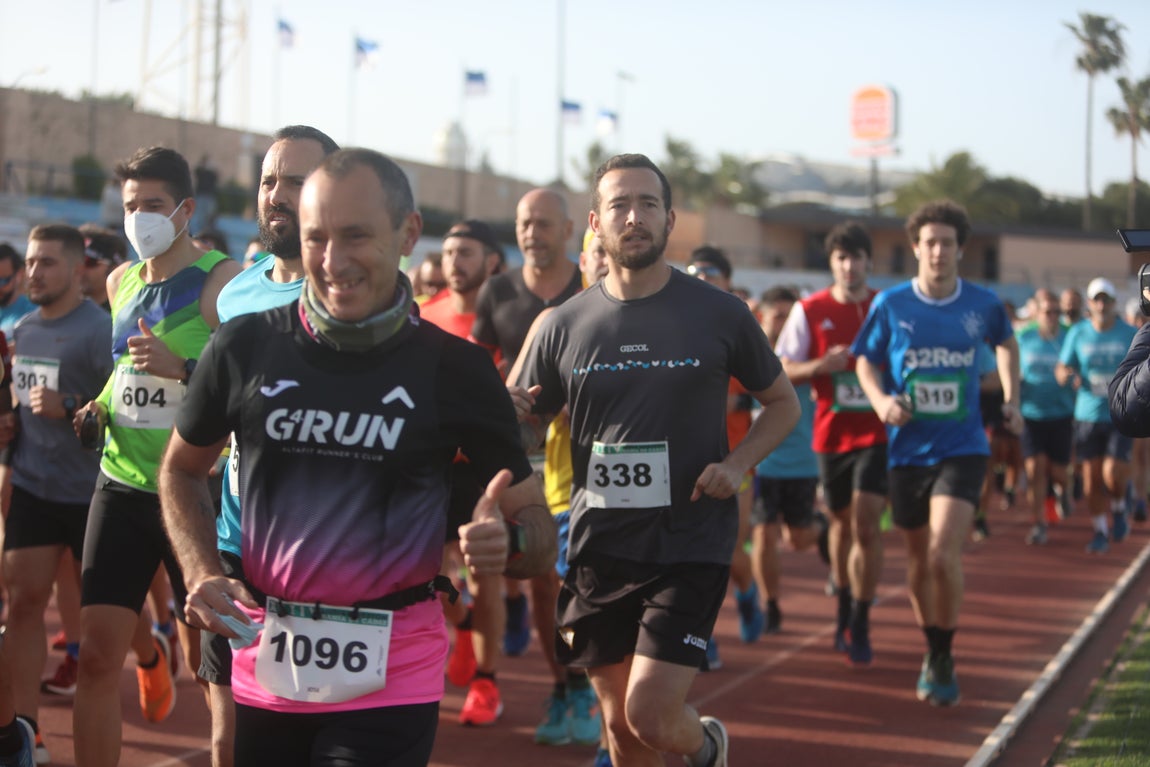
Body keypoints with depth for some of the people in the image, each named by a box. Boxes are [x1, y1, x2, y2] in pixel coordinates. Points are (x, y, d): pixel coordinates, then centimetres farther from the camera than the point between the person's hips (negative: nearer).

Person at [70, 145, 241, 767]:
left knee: (206, 657, 8)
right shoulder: (121, 282, 10)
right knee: (96, 652, -4)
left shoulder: (221, 280, -9)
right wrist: (101, 406, 9)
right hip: (123, 483, 5)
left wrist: (183, 367, -27)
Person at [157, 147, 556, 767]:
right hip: (266, 664, 2)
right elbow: (181, 469, 14)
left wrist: (506, 540, -24)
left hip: (390, 681, -2)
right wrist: (203, 574, -3)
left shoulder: (456, 369, -5)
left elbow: (538, 527, -1)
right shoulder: (244, 345, -2)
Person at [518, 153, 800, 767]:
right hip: (599, 548, 3)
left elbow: (783, 403, 10)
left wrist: (737, 464, -8)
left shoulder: (719, 314, -2)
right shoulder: (564, 325, 3)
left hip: (690, 545, -3)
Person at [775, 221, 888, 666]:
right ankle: (843, 611, 34)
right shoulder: (809, 311, 1)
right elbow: (781, 370, 0)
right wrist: (821, 366, -17)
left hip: (878, 432, -2)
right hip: (831, 433, 2)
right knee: (841, 523, 15)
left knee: (867, 525, -12)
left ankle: (859, 627, -2)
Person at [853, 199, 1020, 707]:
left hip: (962, 449, -1)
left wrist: (1011, 399, 12)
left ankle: (944, 660, 1)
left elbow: (1006, 343, 21)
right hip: (908, 450, 1)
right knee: (919, 560, 12)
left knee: (944, 555, -18)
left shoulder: (982, 304, -1)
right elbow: (866, 360, 7)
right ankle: (932, 652, 34)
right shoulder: (890, 304, -3)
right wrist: (881, 400, -12)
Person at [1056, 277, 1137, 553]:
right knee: (1092, 478, 2)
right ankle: (1100, 531, 18)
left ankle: (1119, 509, 19)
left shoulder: (1131, 335, 0)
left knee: (1113, 473, -13)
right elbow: (1061, 369, 7)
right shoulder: (1077, 333, 3)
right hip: (1088, 414, 2)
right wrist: (1068, 376, -16)